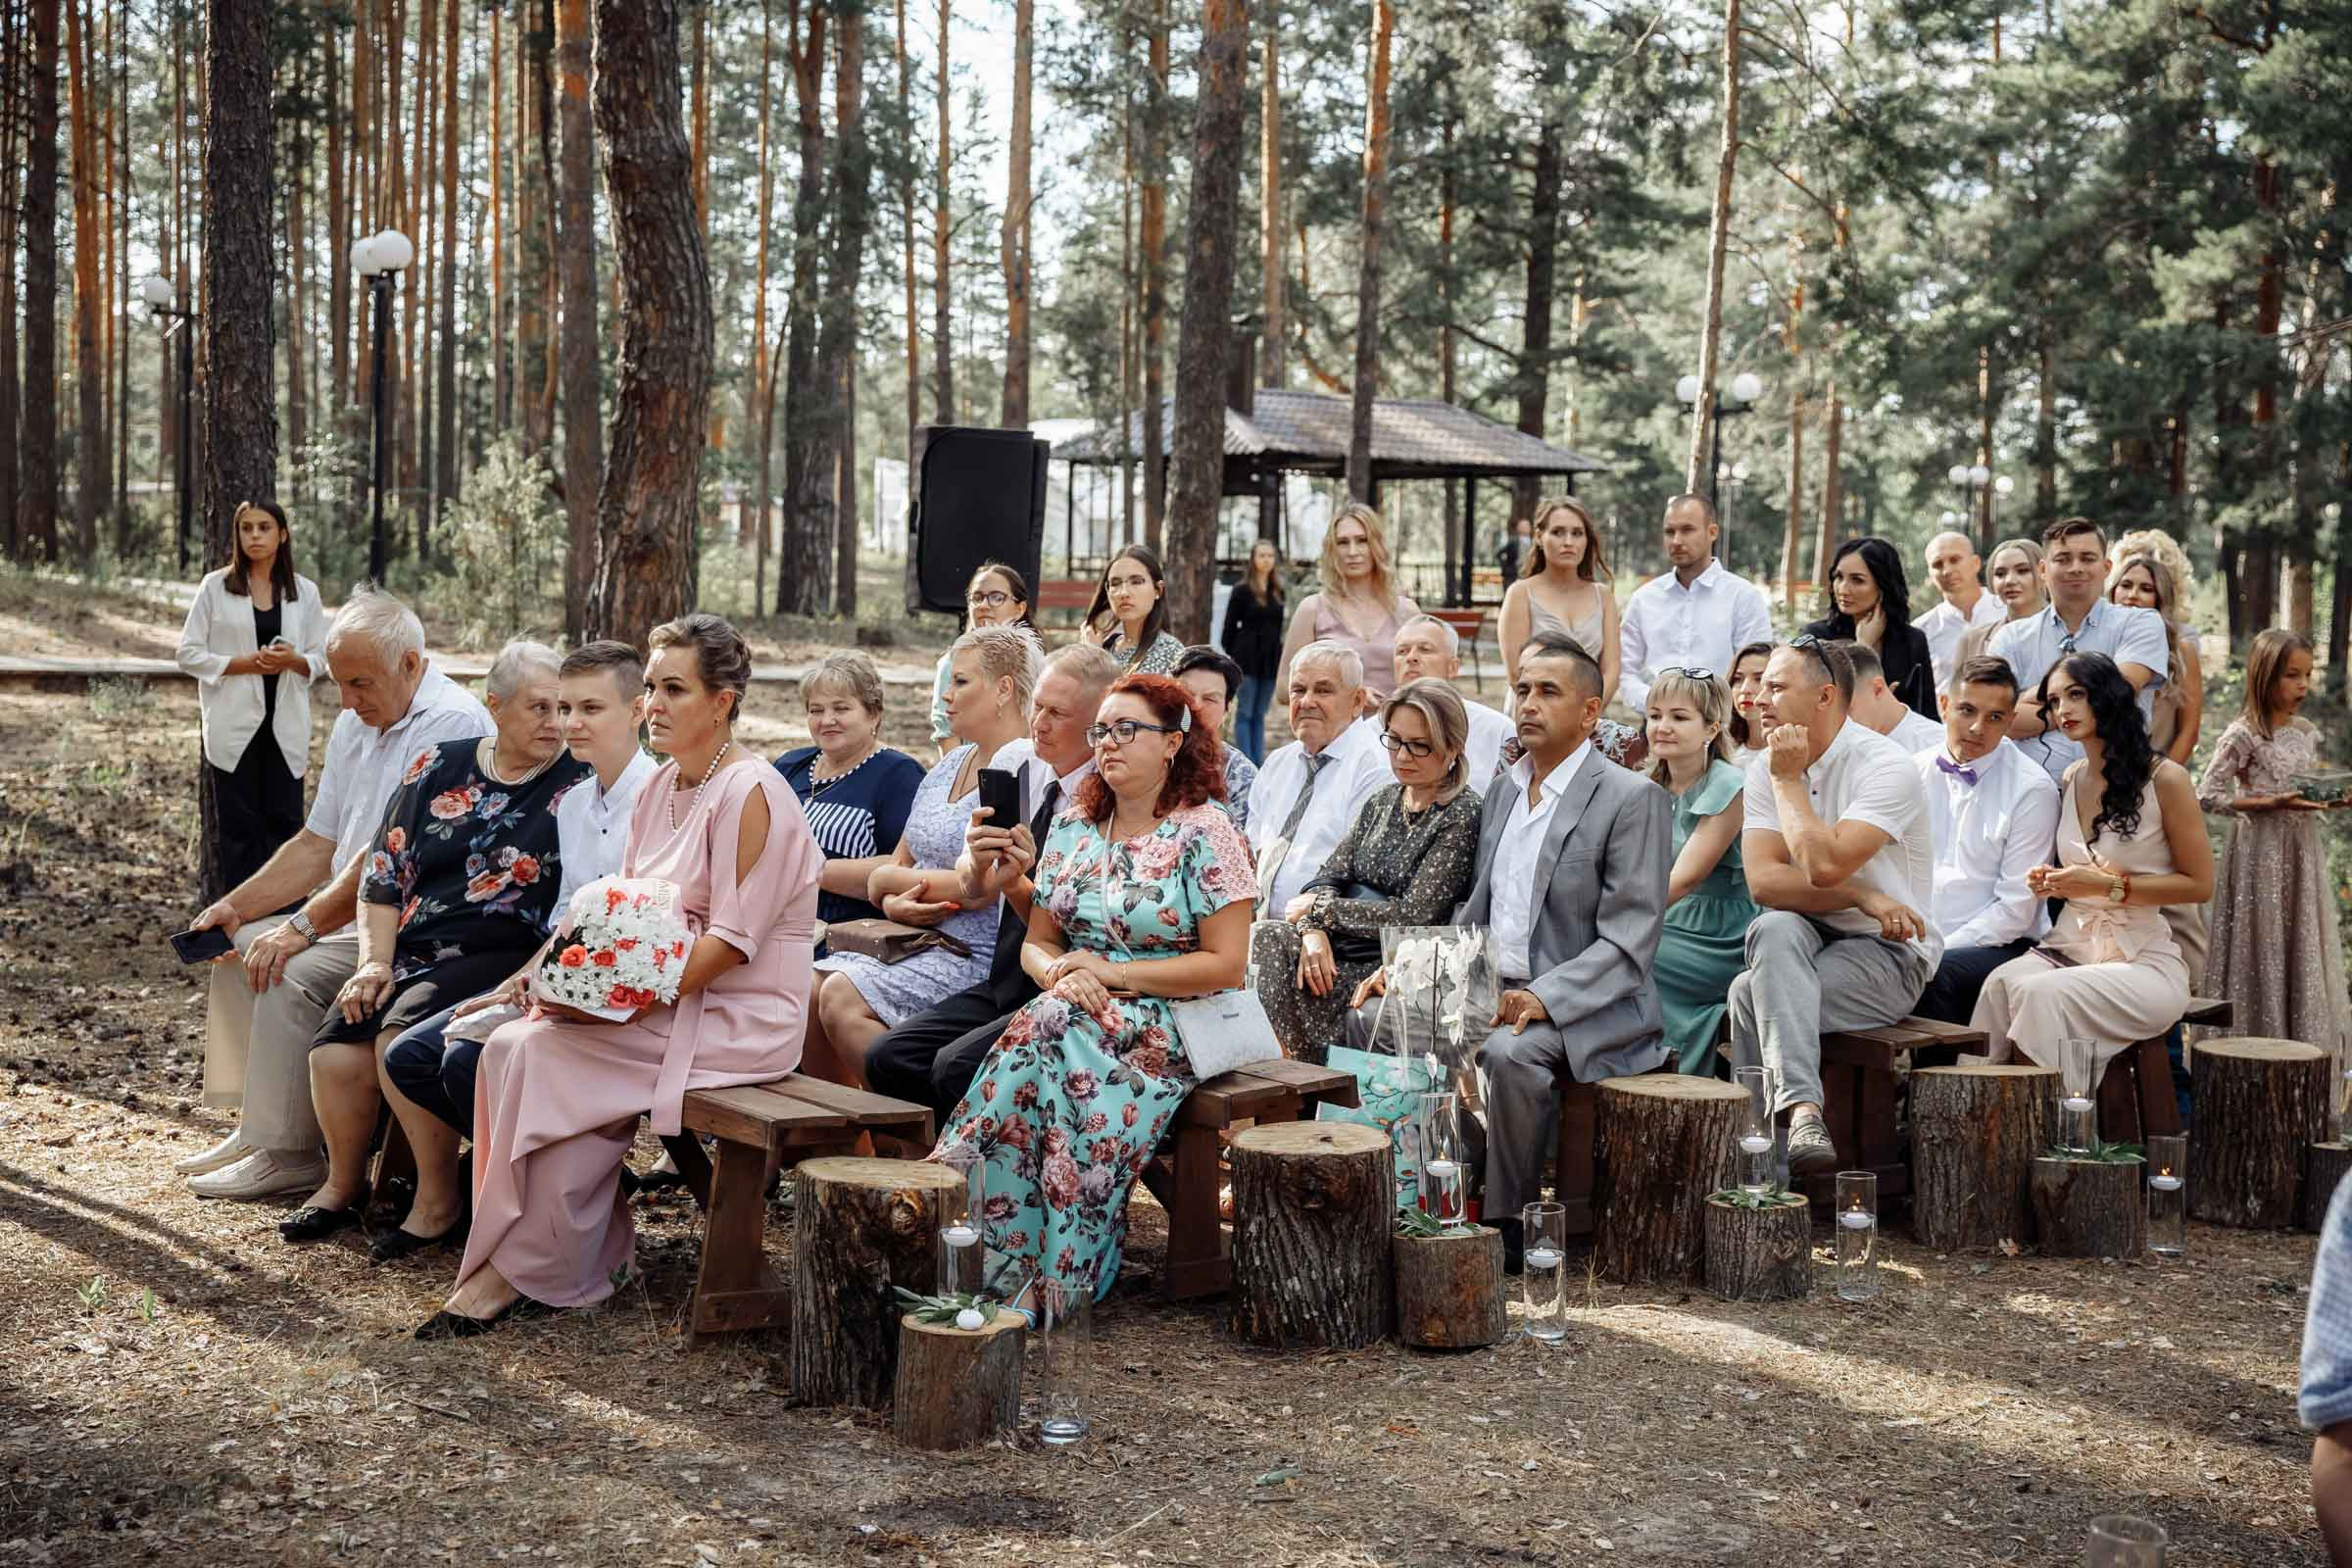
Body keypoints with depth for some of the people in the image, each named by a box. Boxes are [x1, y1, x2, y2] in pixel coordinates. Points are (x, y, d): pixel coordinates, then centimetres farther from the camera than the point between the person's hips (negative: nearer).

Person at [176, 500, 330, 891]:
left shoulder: (305, 591, 6)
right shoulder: (215, 586, 1)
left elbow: (321, 660, 9)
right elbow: (189, 654, -1)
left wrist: (293, 661, -14)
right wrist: (244, 663, -14)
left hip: (285, 725, 2)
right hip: (235, 726, -1)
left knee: (284, 824, 2)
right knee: (239, 828, 3)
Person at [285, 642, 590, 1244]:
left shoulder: (580, 784, -1)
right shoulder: (439, 769, 11)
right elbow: (385, 875, 12)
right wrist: (375, 963, 0)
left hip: (502, 958, -4)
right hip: (410, 950, 5)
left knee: (405, 1035, -30)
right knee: (336, 1048, -18)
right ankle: (343, 1184, 8)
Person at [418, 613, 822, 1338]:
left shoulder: (751, 794, -13)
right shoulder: (660, 788, 14)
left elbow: (732, 940, -19)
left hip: (739, 1019, -8)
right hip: (665, 1003, 8)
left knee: (545, 1055, -22)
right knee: (510, 1046, -13)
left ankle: (523, 1270, -9)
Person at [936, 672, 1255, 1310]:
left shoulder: (1205, 835, -4)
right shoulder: (1072, 826, 13)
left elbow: (1225, 965, -10)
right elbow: (1036, 941, 15)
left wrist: (1111, 973, -14)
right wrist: (1060, 972, -10)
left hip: (1165, 1024, -5)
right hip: (1071, 1011, 5)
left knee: (1047, 1033, -32)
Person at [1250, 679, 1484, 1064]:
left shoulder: (1462, 815, -8)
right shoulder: (1383, 800, 16)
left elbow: (1415, 914, -14)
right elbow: (1329, 877, 9)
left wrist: (1320, 910, -7)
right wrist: (1313, 930, -13)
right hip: (1337, 947, 7)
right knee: (1264, 937, -23)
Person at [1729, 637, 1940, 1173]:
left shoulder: (1885, 767, -14)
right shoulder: (1765, 768, 6)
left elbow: (1824, 865, -28)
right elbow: (1763, 881, -8)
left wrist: (1790, 780, -14)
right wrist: (1862, 897, -20)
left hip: (1887, 953, -5)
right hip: (1804, 941, 5)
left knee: (1751, 993, -30)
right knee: (1776, 929, -33)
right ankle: (1802, 1110, -44)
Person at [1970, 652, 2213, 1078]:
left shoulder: (2164, 778, -5)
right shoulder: (2070, 780, 14)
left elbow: (2199, 885, -3)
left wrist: (2109, 886, -13)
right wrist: (2050, 882, 5)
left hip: (2142, 959, -5)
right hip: (2069, 947, 5)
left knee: (2042, 993, -34)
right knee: (2001, 982, -29)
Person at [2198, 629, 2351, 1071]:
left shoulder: (2307, 733, 9)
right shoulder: (2243, 735, -11)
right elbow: (2208, 794, -14)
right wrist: (2270, 803, -20)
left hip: (2303, 851, 6)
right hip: (2261, 851, -6)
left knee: (2304, 947, 8)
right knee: (2263, 950, -2)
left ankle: (2305, 1047, 14)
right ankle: (2259, 1047, 6)